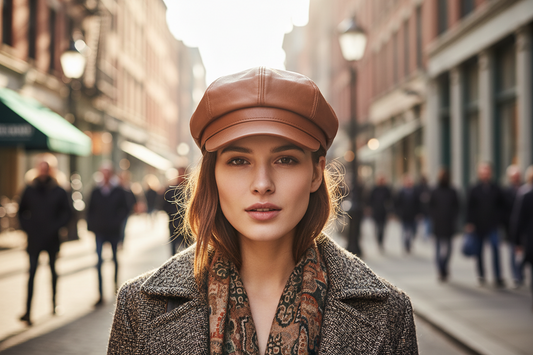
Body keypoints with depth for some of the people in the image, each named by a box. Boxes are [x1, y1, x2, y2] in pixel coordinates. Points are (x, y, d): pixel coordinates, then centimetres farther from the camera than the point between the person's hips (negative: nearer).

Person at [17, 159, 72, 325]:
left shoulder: (58, 191, 0)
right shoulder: (30, 190, 4)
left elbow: (67, 211, 3)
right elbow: (21, 211, 12)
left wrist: (56, 226, -7)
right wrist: (27, 227, 0)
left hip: (51, 237, 0)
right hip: (34, 238, 0)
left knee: (53, 270, 13)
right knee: (32, 271, -7)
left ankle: (54, 303, 28)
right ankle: (28, 311, -11)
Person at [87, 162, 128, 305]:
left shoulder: (119, 191, 1)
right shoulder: (96, 191, 6)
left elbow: (124, 210, 2)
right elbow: (90, 210, 10)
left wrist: (117, 222, -10)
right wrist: (91, 225, 1)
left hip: (113, 231, -1)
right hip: (99, 231, 1)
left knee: (115, 258, 14)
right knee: (99, 262, -7)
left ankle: (116, 283, 37)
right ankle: (100, 295, -7)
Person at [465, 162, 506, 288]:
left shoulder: (496, 189, 3)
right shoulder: (474, 190, -1)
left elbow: (502, 205, 13)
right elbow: (469, 207, -1)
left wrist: (498, 218, 3)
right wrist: (469, 223, -7)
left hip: (492, 225, 0)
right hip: (478, 225, 0)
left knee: (496, 249, -11)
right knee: (479, 250, 9)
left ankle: (498, 278, -9)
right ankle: (481, 275, 24)